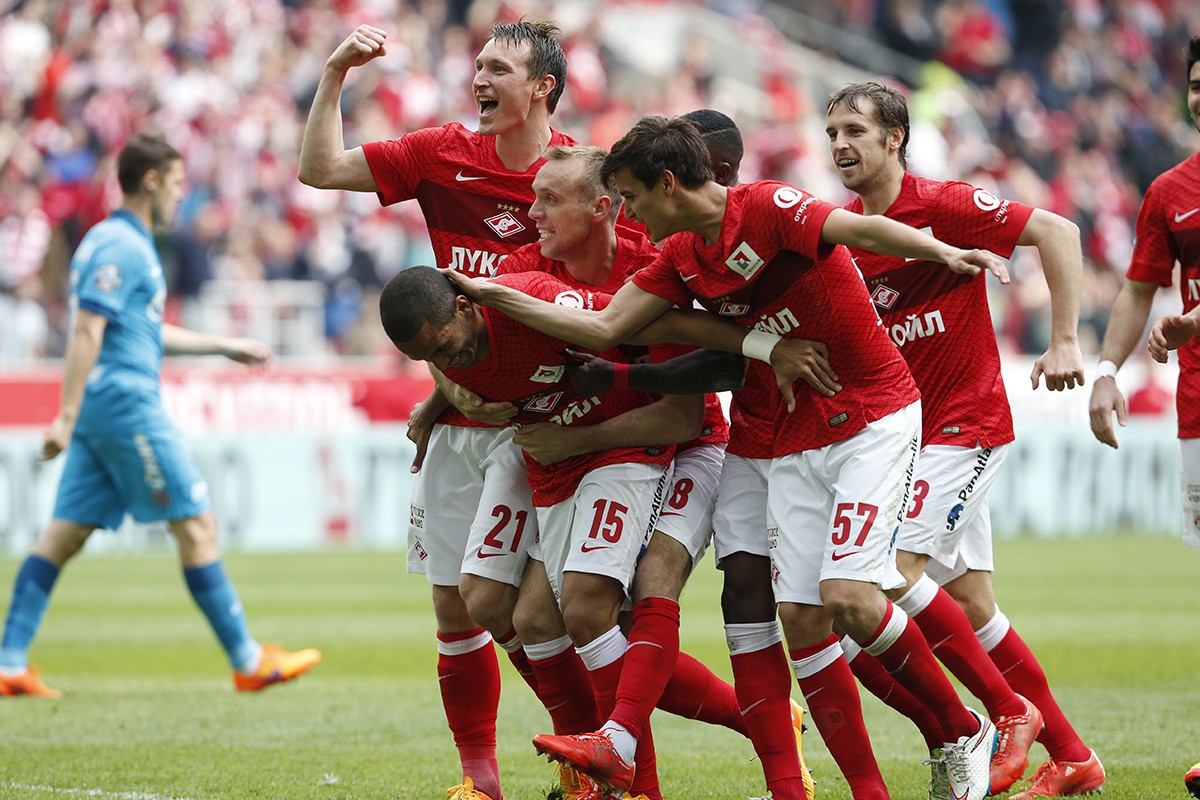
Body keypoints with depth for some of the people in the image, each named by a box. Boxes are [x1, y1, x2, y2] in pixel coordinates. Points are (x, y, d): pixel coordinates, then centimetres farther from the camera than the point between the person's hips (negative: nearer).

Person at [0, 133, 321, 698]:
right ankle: (248, 662, 0)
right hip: (126, 403, -10)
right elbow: (87, 332, -20)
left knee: (65, 533, 5)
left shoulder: (117, 242, 19)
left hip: (102, 412, 10)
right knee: (196, 523, -4)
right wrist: (67, 416, -25)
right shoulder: (120, 247, -13)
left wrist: (225, 346, 33)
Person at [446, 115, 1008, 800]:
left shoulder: (766, 207, -15)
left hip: (874, 418, -8)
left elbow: (859, 228, -31)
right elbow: (606, 328, 11)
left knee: (850, 596, -19)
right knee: (801, 615, -3)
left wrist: (944, 252, -48)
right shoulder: (681, 257, 9)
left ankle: (966, 732, 0)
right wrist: (494, 295, 9)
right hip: (795, 441, 8)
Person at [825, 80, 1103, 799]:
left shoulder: (942, 206, -12)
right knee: (972, 607, 7)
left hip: (965, 427, -7)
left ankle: (1010, 711, -6)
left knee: (889, 565, -20)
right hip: (898, 434, 7)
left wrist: (1064, 342, -18)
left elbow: (1056, 232, -14)